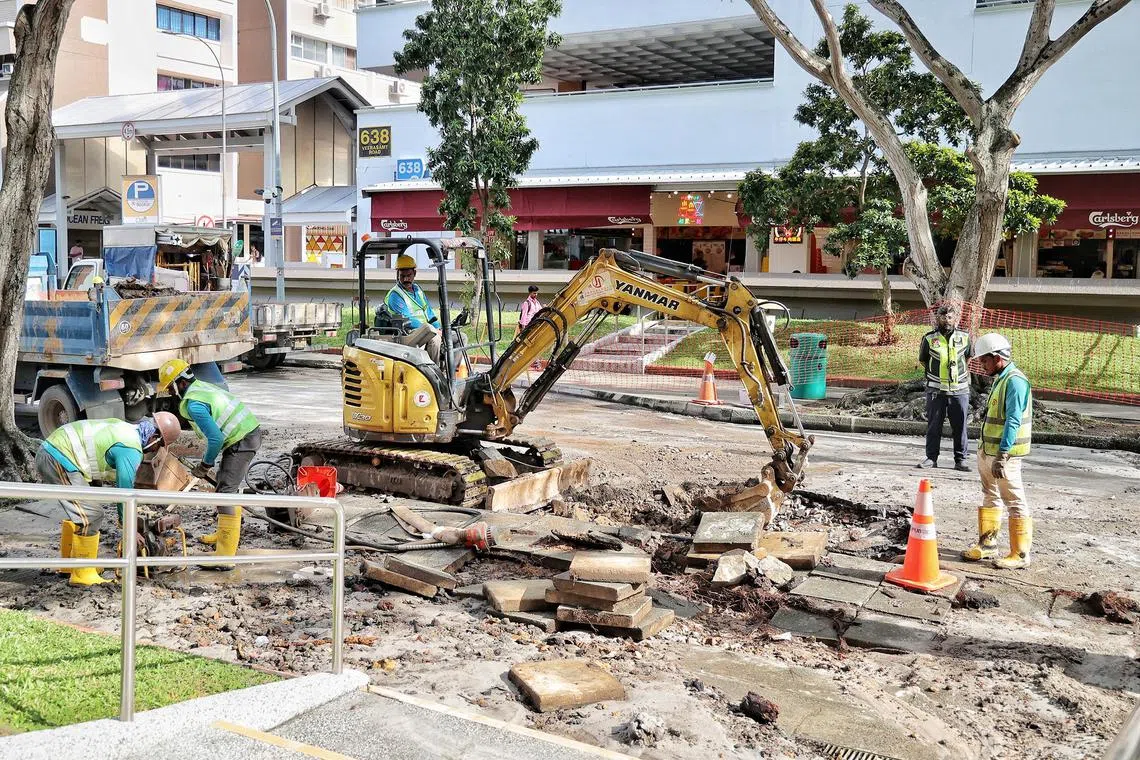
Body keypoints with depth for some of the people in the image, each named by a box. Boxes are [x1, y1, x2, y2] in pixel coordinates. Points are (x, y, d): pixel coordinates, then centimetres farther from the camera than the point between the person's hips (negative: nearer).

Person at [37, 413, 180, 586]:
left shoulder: (125, 428, 16)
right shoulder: (131, 449, -15)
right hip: (59, 461, -11)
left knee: (79, 511, 24)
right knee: (91, 515, -9)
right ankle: (83, 575, -2)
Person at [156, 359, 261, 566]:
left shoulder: (193, 404, -19)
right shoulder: (202, 386, 11)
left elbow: (216, 438, -24)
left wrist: (206, 464, -8)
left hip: (241, 443, -10)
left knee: (225, 493, -13)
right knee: (224, 485, 25)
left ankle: (225, 556, -16)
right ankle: (224, 534, 42)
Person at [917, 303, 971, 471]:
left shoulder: (964, 337, 3)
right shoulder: (929, 338, -1)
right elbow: (922, 360, 13)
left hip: (960, 389, 1)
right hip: (936, 389, -1)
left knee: (960, 427, 3)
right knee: (933, 425, 5)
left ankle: (960, 460, 11)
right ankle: (931, 457, 14)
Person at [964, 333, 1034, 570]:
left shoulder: (1015, 381, -17)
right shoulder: (1000, 379, 15)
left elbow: (1013, 421, -24)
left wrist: (1002, 456, -27)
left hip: (1005, 454, -10)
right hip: (988, 451, 10)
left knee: (1015, 502, -3)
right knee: (990, 497, 18)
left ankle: (1020, 555, 3)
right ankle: (987, 544, 30)